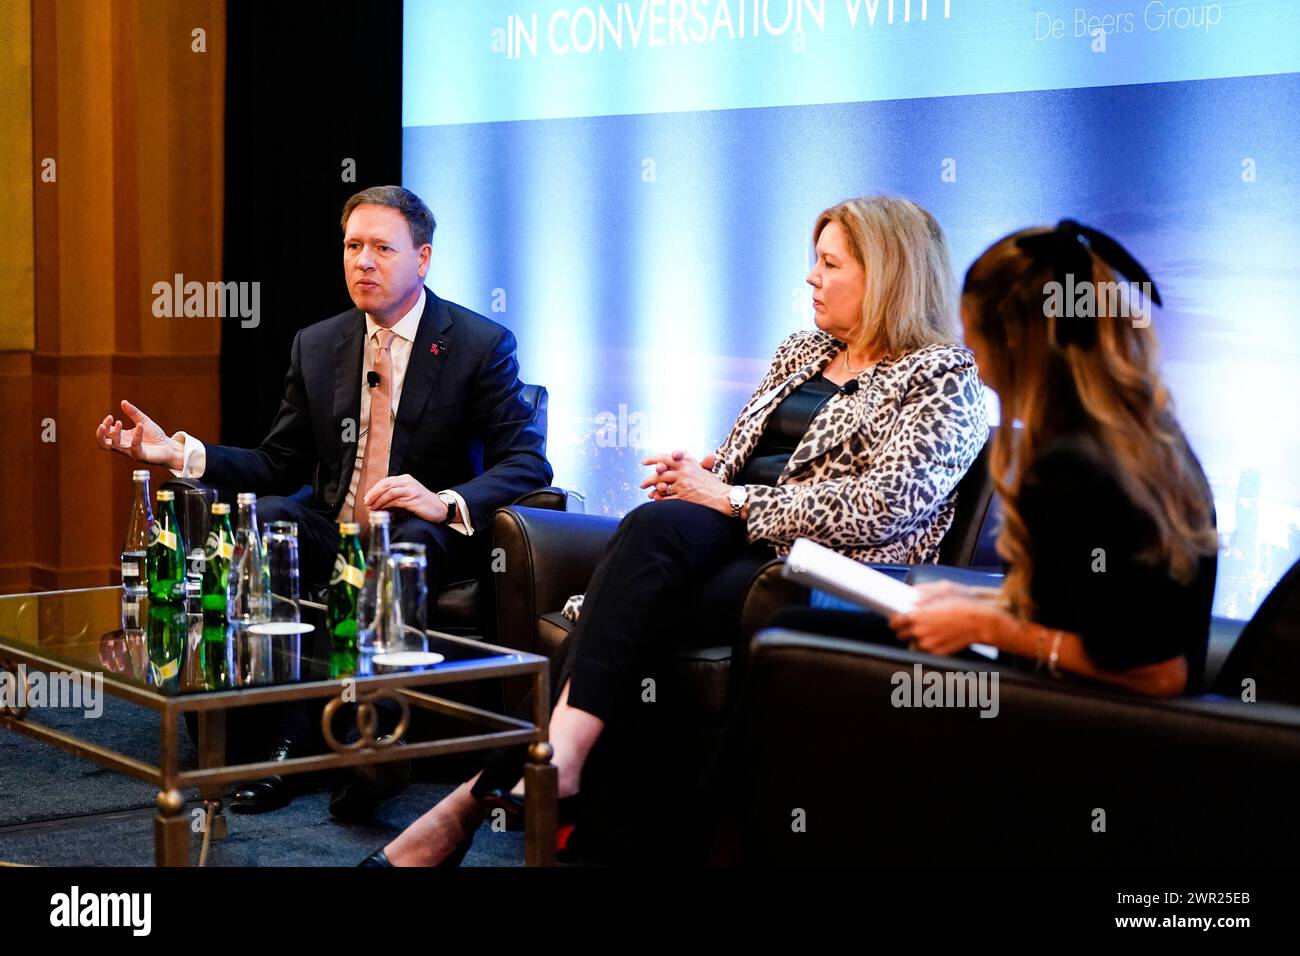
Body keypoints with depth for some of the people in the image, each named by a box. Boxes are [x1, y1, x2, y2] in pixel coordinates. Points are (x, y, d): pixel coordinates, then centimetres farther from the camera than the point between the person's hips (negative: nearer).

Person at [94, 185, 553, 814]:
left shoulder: (481, 344, -3)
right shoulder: (316, 346, 10)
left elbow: (528, 461, -10)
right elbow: (279, 465, 10)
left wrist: (445, 503, -27)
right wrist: (176, 452, -4)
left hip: (429, 536, -4)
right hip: (332, 537, 4)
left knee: (414, 543, -38)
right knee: (263, 517, -27)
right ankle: (284, 740, -29)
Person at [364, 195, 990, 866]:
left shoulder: (945, 378, 1)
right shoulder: (801, 352, 25)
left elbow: (876, 510, -13)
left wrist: (728, 499, -11)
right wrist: (699, 474, 2)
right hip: (733, 537, 6)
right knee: (656, 524, -30)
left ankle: (483, 795, -30)